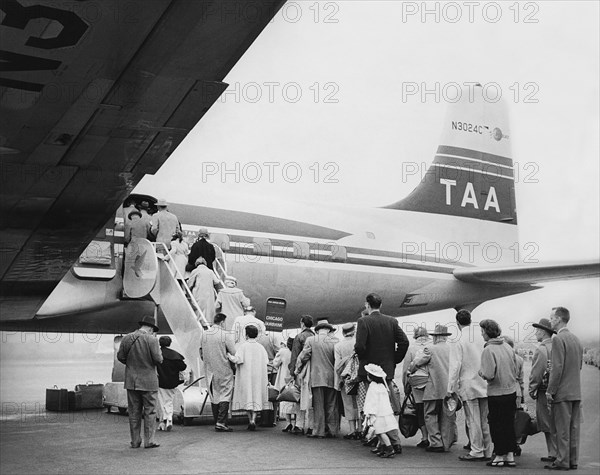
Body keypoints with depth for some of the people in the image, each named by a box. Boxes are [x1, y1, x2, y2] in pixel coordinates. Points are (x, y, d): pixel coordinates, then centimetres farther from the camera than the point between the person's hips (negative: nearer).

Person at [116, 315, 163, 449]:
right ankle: (149, 441, 4)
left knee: (134, 412, 11)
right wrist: (159, 352, 7)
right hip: (148, 381, -4)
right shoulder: (152, 340, -13)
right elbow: (158, 360, -13)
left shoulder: (127, 338, 0)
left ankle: (135, 441, 15)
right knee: (150, 412, 5)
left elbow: (120, 357, 6)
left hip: (131, 381, 4)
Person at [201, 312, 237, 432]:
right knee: (224, 395, -1)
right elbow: (234, 353, -13)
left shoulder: (204, 334, 4)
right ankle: (221, 423, -9)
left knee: (214, 396, 13)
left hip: (209, 370, 5)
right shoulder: (225, 335, -12)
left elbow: (201, 352, 12)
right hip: (224, 370, -5)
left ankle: (217, 422, 16)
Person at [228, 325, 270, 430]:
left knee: (247, 398, 7)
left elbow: (238, 360, -17)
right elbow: (266, 361, 2)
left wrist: (229, 356, -2)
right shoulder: (260, 347, 1)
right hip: (258, 377, 2)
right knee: (256, 397, 5)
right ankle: (253, 419, -8)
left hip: (246, 376, -2)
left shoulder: (243, 346, -8)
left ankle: (250, 419, 8)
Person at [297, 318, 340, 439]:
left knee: (318, 406, 3)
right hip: (332, 378, 2)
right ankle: (332, 431, 13)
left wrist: (297, 369, 11)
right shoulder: (335, 341, -1)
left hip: (317, 378, -2)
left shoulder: (311, 340, -4)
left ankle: (318, 431, 3)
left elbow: (303, 356, -1)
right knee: (331, 406, 9)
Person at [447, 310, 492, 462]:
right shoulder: (481, 337, 4)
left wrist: (450, 388, -6)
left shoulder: (458, 341, -10)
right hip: (484, 385, 5)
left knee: (473, 420, 0)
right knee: (485, 420, 10)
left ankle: (477, 452, 3)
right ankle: (487, 452, 15)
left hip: (468, 386, -5)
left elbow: (455, 366, -12)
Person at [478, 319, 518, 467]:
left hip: (496, 393, -6)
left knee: (497, 426, 5)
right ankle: (510, 456, 16)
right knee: (509, 424, 13)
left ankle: (500, 457, 11)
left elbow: (489, 375, -21)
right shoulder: (507, 347, 6)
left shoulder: (488, 350, -16)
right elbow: (515, 370, 10)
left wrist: (481, 372, -2)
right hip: (511, 391, 6)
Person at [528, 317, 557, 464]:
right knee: (556, 423, 13)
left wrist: (532, 390, -5)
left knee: (548, 425, -1)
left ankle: (553, 454, 2)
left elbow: (536, 372, -16)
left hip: (545, 391, -8)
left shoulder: (541, 349, -14)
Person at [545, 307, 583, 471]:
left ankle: (562, 461, 0)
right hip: (576, 392, 8)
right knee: (574, 428, 10)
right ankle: (573, 460, 15)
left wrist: (550, 390, -14)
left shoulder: (558, 339, -14)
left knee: (562, 429, -3)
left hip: (562, 392, -8)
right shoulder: (576, 339, 13)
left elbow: (557, 368, -18)